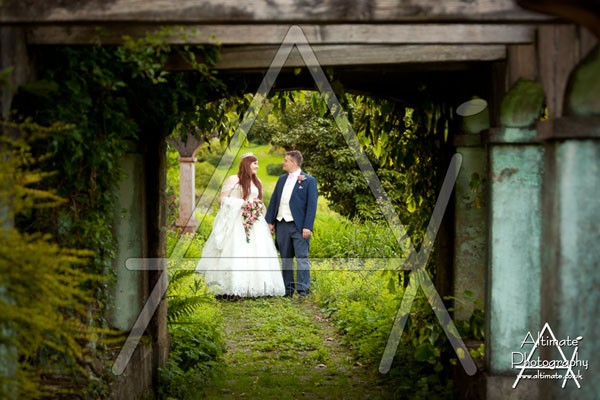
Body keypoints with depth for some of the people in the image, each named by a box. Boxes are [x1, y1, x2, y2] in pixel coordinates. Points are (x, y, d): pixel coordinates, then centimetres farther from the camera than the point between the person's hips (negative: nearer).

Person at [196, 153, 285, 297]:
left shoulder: (257, 182, 17)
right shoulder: (233, 180, -1)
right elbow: (222, 198, -5)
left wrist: (259, 207, 6)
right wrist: (242, 203, -13)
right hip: (236, 221, -6)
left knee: (255, 252, -2)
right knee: (236, 252, -11)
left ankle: (253, 287, -1)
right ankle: (234, 288, -12)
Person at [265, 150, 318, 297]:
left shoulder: (308, 180, -4)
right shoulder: (282, 179, 14)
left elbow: (312, 205, -8)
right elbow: (273, 201, 15)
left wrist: (307, 226, -15)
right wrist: (270, 221, 7)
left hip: (298, 226, -6)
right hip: (282, 224, 6)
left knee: (302, 258, -6)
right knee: (285, 258, 11)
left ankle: (303, 290, -4)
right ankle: (288, 289, 18)